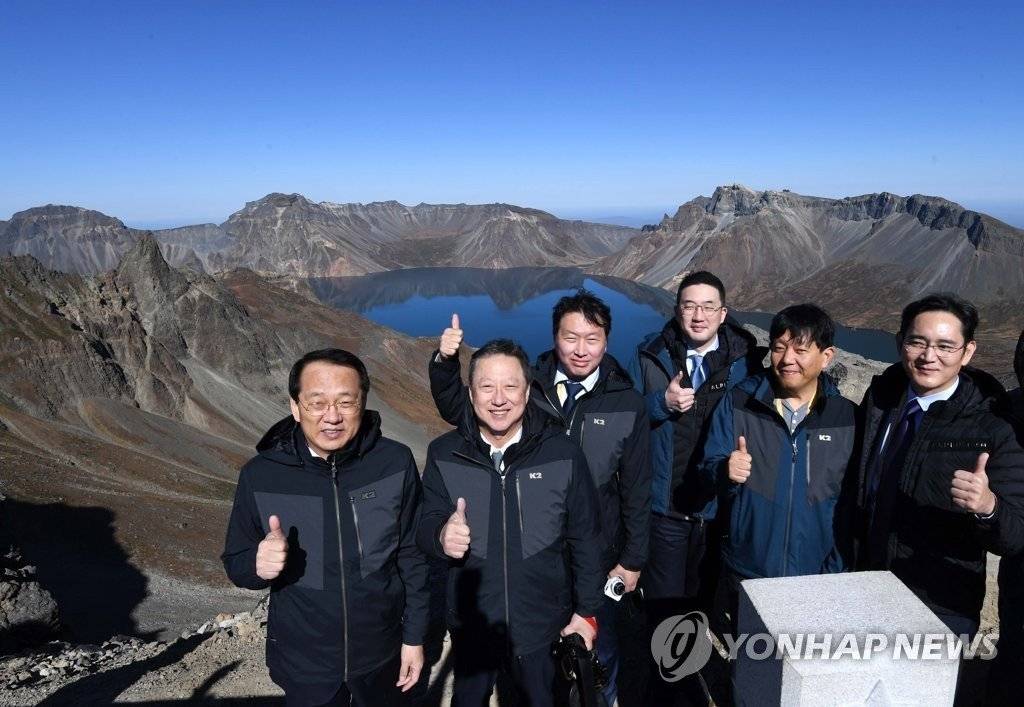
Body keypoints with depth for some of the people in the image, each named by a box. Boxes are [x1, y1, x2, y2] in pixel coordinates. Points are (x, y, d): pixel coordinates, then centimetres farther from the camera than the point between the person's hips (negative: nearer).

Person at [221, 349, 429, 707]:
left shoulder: (395, 462, -16)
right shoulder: (260, 475, -15)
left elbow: (412, 554, -6)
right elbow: (236, 563, -3)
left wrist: (414, 636, -1)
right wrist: (259, 564, -25)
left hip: (385, 655, 0)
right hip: (303, 665, 0)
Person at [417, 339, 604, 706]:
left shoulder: (564, 454, -12)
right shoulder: (444, 454, -10)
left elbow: (584, 539, -4)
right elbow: (426, 523, -6)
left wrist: (586, 611, 0)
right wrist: (441, 535, -29)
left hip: (543, 625, -1)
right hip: (471, 625, 2)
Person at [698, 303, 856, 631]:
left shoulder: (845, 416, -4)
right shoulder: (738, 403, -7)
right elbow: (708, 469, -5)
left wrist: (841, 567, 3)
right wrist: (726, 471, -27)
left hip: (816, 576, 1)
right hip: (746, 572, 0)